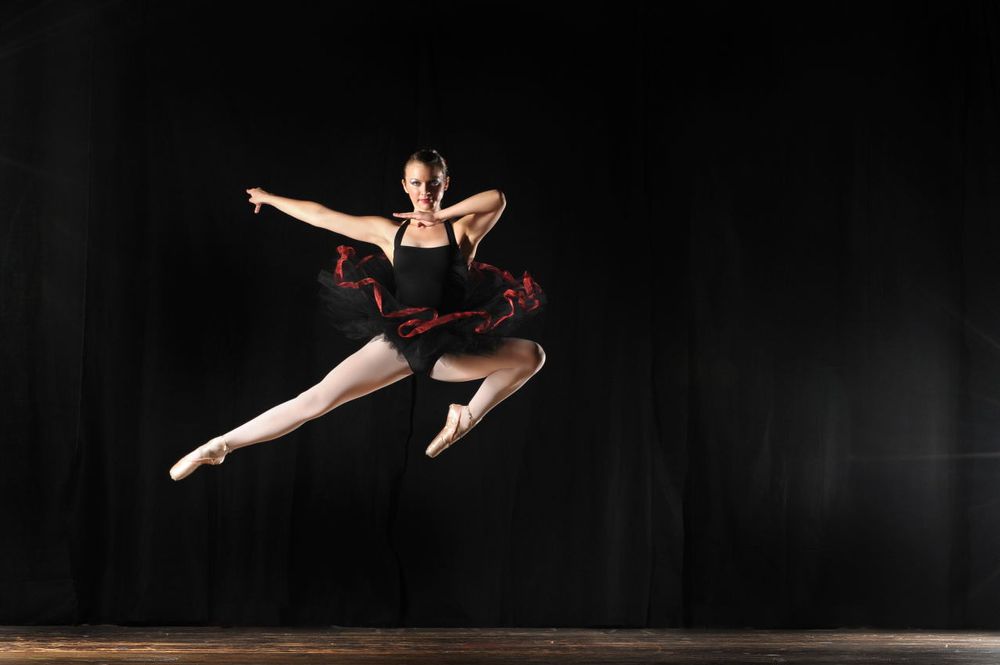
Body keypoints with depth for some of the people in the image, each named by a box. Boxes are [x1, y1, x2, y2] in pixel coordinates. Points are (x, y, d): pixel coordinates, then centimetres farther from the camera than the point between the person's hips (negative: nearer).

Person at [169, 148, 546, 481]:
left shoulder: (462, 230, 2)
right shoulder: (389, 232, 7)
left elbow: (496, 199, -19)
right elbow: (321, 215, 13)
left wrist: (441, 216, -13)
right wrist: (269, 199, 19)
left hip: (451, 347, 0)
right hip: (399, 343, 0)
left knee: (532, 354, -18)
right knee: (318, 400, -13)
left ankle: (469, 417, -4)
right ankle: (219, 447, -7)